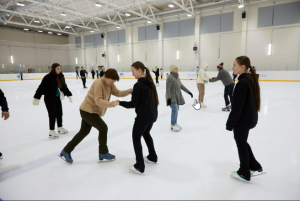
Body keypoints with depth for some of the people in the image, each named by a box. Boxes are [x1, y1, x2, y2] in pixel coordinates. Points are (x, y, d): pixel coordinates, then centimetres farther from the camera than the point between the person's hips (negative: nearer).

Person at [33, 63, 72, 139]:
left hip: (57, 98, 7)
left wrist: (69, 95, 17)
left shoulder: (61, 76, -1)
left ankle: (60, 127, 34)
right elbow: (41, 87, -21)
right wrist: (36, 98, -24)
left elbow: (64, 86, 11)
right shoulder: (48, 77, -20)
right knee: (53, 114, -3)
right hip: (49, 98, -6)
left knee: (59, 113, 15)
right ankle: (51, 131, 11)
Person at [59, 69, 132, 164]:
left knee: (84, 132, 17)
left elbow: (118, 93, 0)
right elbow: (98, 100, -31)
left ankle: (66, 152, 27)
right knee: (103, 128, -4)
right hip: (88, 110, -10)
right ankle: (103, 154, 9)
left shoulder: (110, 84, 3)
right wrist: (111, 104, -41)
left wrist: (128, 91, -17)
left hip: (89, 110, 10)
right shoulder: (98, 83, -24)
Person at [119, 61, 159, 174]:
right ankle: (152, 157, 39)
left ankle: (140, 166, 8)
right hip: (152, 114, 9)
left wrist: (120, 103, -4)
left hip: (143, 116, -9)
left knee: (136, 137, 6)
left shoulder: (138, 85, -18)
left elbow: (133, 104, -15)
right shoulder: (149, 82, 7)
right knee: (146, 134, 27)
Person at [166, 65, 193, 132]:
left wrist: (188, 92, 19)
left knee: (176, 110, 12)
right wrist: (168, 98, -26)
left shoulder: (177, 77, 10)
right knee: (175, 110, -12)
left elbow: (181, 86, 18)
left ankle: (175, 123, 26)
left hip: (177, 96, 8)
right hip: (172, 97, -8)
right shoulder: (170, 77, -17)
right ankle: (172, 126, 1)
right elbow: (167, 89, -20)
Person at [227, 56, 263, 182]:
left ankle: (244, 173, 26)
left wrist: (230, 123, -16)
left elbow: (237, 107, -24)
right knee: (243, 142, 24)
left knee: (241, 144, 8)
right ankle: (254, 166, 37)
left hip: (243, 120, -9)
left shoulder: (242, 83, -24)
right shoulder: (250, 79, 6)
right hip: (250, 117, 9)